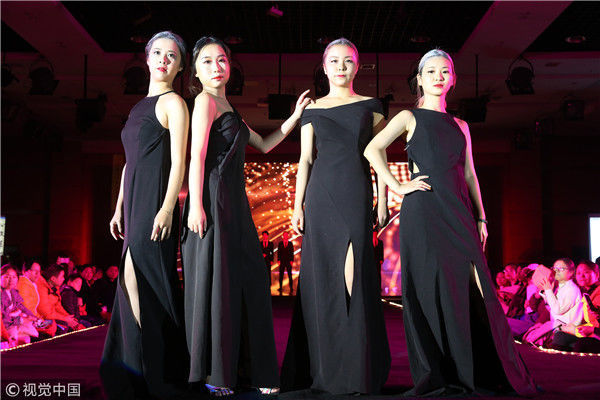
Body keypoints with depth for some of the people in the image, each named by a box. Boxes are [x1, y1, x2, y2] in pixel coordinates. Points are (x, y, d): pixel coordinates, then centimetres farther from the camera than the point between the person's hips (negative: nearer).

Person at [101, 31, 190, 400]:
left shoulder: (174, 102, -3)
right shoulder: (140, 107, 21)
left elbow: (179, 161, -12)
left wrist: (167, 208, -20)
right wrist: (119, 208, 18)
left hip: (155, 201, -8)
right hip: (135, 202, 8)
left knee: (137, 276, -12)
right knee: (143, 282, 7)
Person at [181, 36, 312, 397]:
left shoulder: (228, 109, 24)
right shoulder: (205, 100, -3)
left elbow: (264, 145, 26)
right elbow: (197, 155, -12)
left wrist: (296, 115, 21)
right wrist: (195, 204, -20)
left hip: (235, 205, 9)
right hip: (213, 201, -9)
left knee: (248, 282, 7)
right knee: (214, 282, -6)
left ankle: (248, 370, 16)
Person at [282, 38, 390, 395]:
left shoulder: (370, 106, 11)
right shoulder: (312, 110, 12)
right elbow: (305, 159, 9)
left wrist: (383, 201, 0)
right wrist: (298, 204, 2)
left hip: (357, 194, -1)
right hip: (321, 194, 1)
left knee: (354, 269, -10)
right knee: (322, 275, 1)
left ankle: (358, 368, -2)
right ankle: (324, 365, 10)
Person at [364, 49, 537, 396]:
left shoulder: (460, 125, 21)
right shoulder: (410, 117, 7)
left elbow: (470, 175, 18)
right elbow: (373, 150, -6)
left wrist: (481, 218, 11)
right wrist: (399, 187, -12)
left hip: (459, 211, 4)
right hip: (423, 210, -4)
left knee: (472, 287, -1)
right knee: (432, 288, -5)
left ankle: (482, 372, 6)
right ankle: (436, 376, 2)